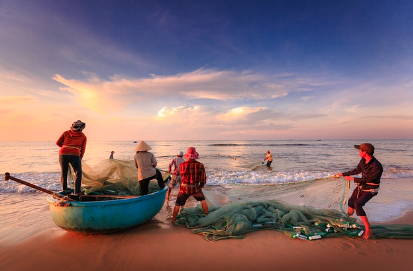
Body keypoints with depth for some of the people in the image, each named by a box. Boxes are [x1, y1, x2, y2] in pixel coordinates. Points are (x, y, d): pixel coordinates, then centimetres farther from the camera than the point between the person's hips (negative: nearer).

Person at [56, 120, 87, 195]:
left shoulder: (66, 133, 15)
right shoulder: (83, 136, 11)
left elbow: (58, 143, 13)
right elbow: (82, 150, 9)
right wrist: (80, 159, 20)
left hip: (63, 153, 3)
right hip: (75, 155, -3)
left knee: (63, 171, 22)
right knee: (78, 173, 9)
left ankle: (64, 189, 39)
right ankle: (77, 191, 3)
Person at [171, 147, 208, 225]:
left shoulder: (182, 165, -13)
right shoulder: (200, 165, -13)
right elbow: (203, 180, -7)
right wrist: (200, 187, 13)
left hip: (184, 189, 0)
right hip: (195, 189, 1)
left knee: (177, 205, 21)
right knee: (203, 201, 28)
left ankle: (173, 221, 32)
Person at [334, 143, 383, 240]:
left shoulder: (377, 166, -31)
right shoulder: (363, 160, -7)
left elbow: (367, 179, -24)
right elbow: (357, 171, 9)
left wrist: (352, 179, -15)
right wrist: (342, 174, 13)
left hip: (370, 190, -8)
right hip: (361, 187, 8)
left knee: (357, 204, -25)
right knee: (351, 202, 18)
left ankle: (368, 230, -14)